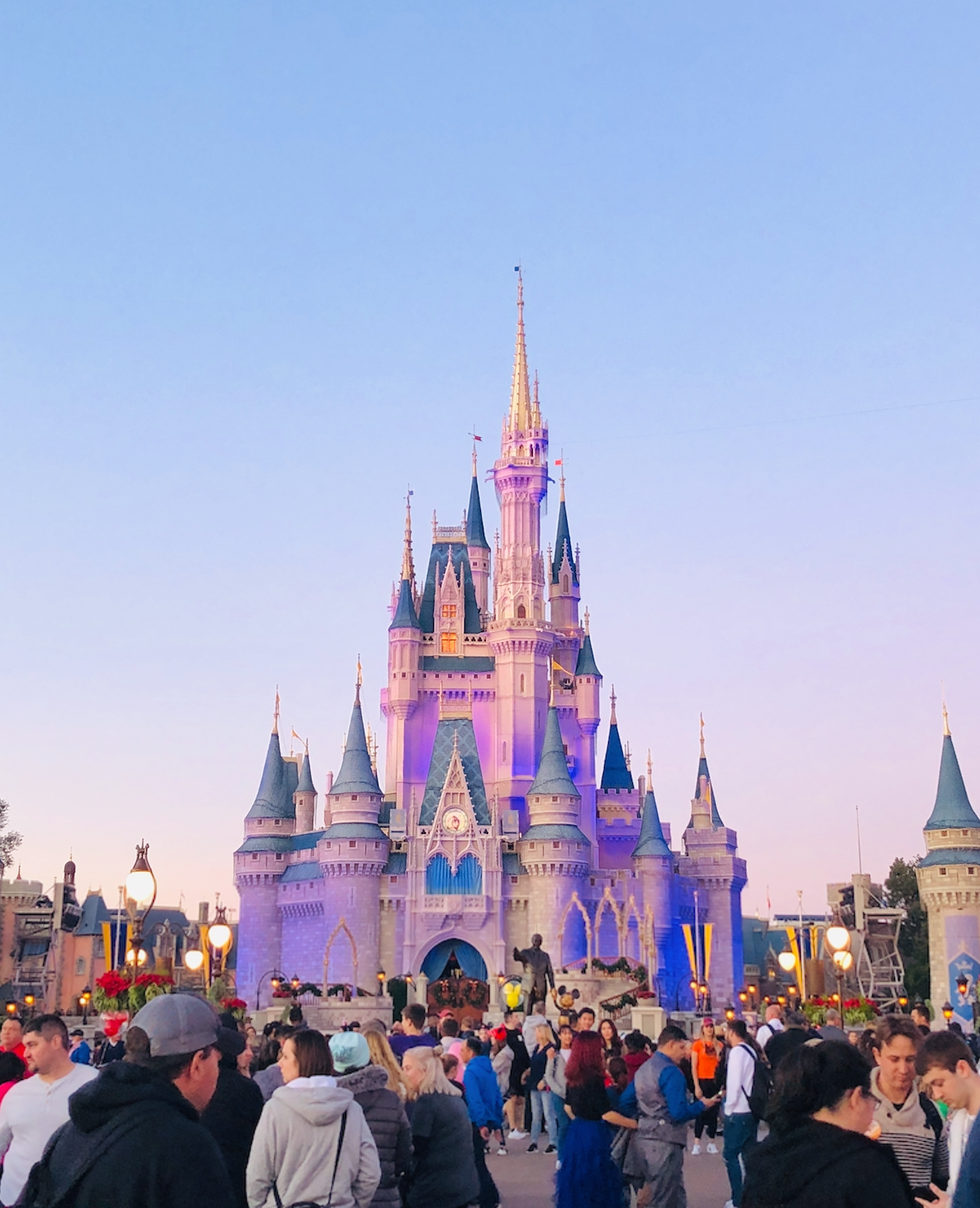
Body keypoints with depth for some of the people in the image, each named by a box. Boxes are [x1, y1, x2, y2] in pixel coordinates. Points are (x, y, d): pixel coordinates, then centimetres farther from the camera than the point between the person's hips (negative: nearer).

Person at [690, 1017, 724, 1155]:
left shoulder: (719, 1045, 8)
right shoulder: (697, 1044, -2)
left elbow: (721, 1064, 11)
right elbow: (694, 1067, -4)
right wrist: (696, 1086, -9)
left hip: (715, 1081, 3)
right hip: (702, 1081, -3)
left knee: (714, 1112, 6)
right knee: (700, 1112, -3)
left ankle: (711, 1142, 14)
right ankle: (697, 1143, 1)